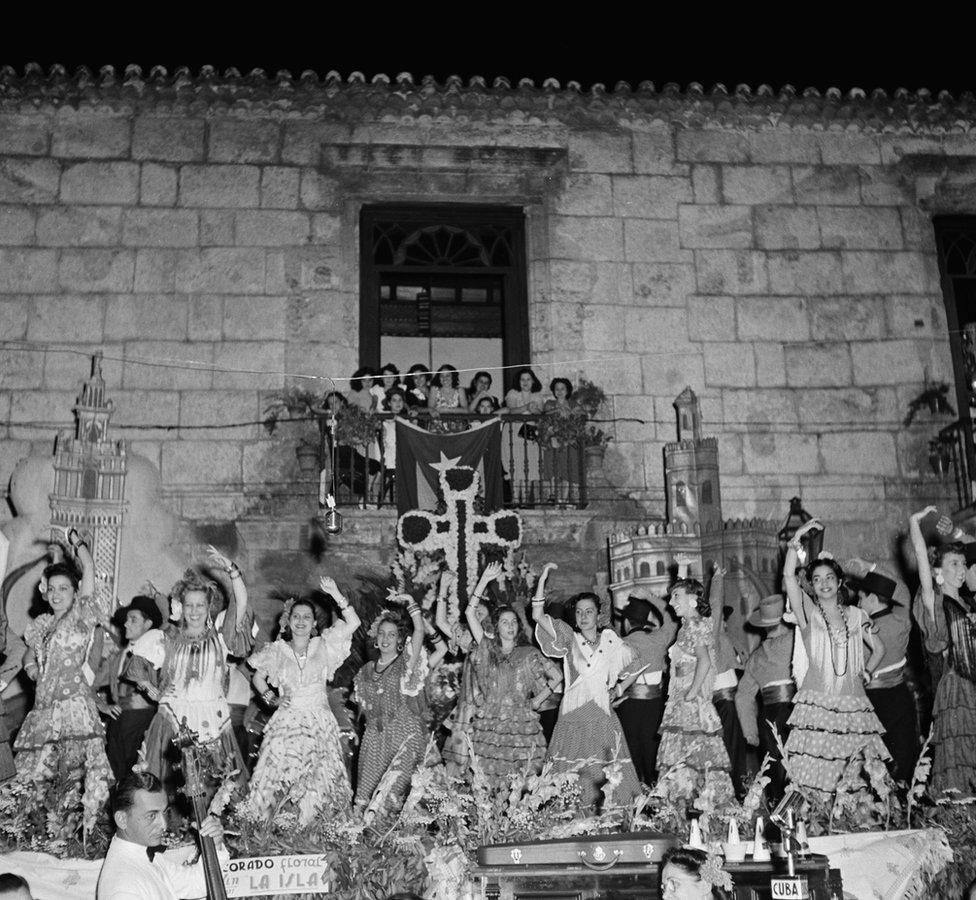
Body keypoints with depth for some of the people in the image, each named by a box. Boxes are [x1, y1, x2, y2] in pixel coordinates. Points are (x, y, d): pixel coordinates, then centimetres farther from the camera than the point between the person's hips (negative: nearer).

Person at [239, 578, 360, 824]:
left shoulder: (323, 646, 3)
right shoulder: (277, 650, 5)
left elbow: (353, 623, -6)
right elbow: (258, 677, 17)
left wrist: (335, 594, -11)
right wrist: (270, 698, 2)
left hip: (319, 724, 0)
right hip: (286, 723, 0)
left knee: (314, 786, -5)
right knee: (274, 779, -6)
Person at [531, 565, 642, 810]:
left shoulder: (610, 640, 10)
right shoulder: (570, 640, 6)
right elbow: (538, 616, -4)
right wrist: (542, 579, -8)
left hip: (602, 719, 1)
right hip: (572, 720, -1)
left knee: (608, 779, -4)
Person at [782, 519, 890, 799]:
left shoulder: (855, 615, 15)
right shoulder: (808, 611, 7)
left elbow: (879, 648, 27)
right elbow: (788, 576, -7)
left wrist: (866, 673, 12)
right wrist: (796, 539, -8)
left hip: (853, 705, 3)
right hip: (816, 702, -2)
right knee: (817, 776, -10)